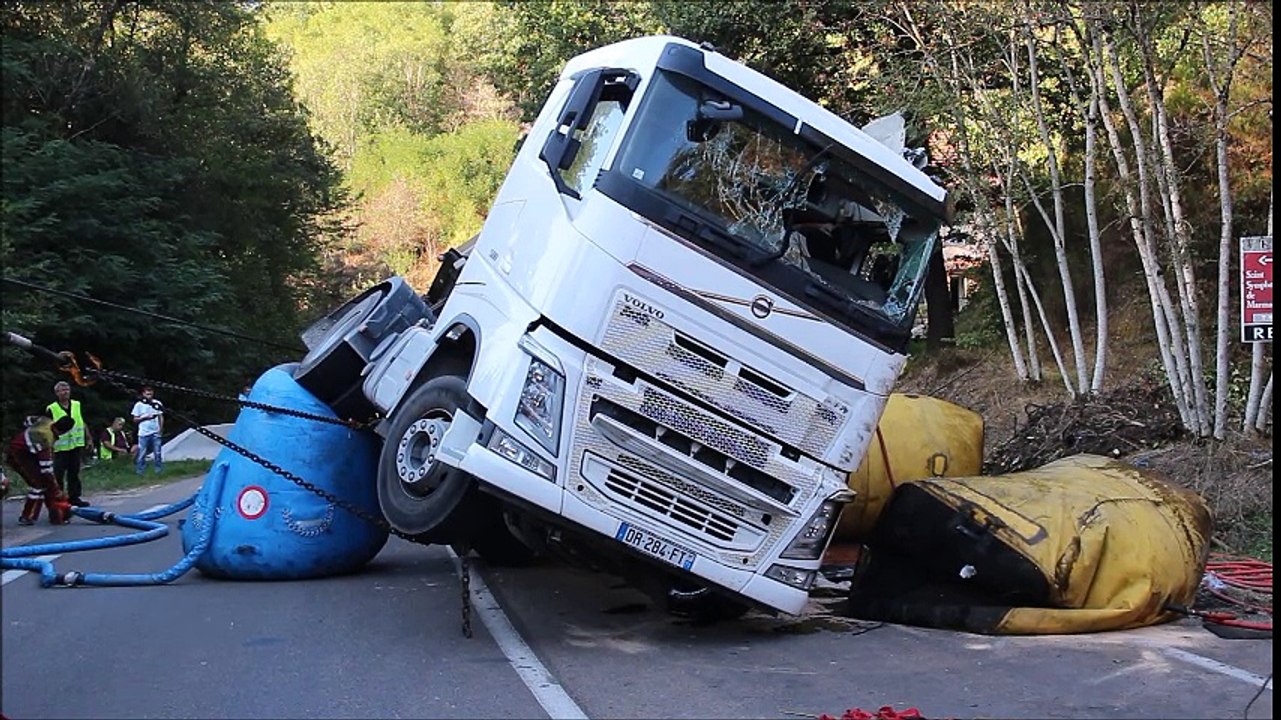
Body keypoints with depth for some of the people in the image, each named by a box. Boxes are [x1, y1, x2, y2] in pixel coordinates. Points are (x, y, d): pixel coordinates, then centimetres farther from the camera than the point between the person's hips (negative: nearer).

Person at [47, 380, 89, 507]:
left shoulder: (77, 405, 8)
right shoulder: (51, 409, -4)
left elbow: (83, 423, 15)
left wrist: (88, 439, 12)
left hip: (76, 445, 4)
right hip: (60, 447, -4)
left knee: (74, 473, 10)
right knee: (58, 474, -2)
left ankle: (74, 496, 17)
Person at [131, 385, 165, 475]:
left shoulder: (157, 403, 7)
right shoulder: (139, 404, 1)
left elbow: (161, 417, 13)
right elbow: (135, 419, 5)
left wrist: (161, 428, 3)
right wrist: (144, 417, -12)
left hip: (155, 433, 2)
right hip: (143, 433, -2)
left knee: (157, 453, 2)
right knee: (142, 454, -2)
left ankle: (159, 471, 10)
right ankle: (140, 472, 4)